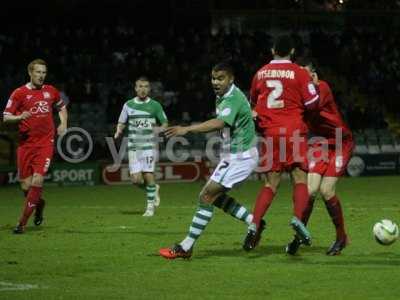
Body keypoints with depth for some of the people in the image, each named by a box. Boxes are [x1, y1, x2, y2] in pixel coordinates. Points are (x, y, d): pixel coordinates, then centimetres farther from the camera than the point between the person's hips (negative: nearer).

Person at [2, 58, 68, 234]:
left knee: (37, 181, -16)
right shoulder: (19, 93, -2)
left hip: (45, 142, 0)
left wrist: (63, 124, 10)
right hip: (26, 143, 0)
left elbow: (62, 107, 27)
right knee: (26, 185, 0)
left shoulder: (50, 91, 8)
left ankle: (22, 223, -10)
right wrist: (19, 117, -22)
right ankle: (39, 203, 36)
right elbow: (6, 117, -2)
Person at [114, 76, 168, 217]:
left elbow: (165, 123, 8)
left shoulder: (155, 105, 2)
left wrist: (160, 129, -14)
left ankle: (150, 206, 3)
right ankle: (154, 189, 26)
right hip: (133, 146, 2)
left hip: (149, 145, -2)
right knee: (136, 179, -5)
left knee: (148, 176, -12)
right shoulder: (128, 105, 7)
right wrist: (118, 132, -9)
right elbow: (121, 123, 13)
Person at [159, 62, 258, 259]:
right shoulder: (223, 97, 10)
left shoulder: (233, 98, -21)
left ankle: (186, 247, -9)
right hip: (233, 155, 10)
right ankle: (253, 221, 18)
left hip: (239, 157, -10)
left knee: (206, 196, -11)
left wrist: (187, 129, -47)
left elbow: (219, 123, -39)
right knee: (215, 196, 13)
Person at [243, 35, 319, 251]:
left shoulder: (261, 73, 9)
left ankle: (254, 225, -4)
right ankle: (298, 218, -20)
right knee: (300, 179, 2)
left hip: (269, 132, 4)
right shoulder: (298, 73, -4)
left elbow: (253, 102, 22)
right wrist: (313, 84, 14)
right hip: (294, 131, -3)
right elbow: (312, 103, -4)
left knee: (271, 184, 8)